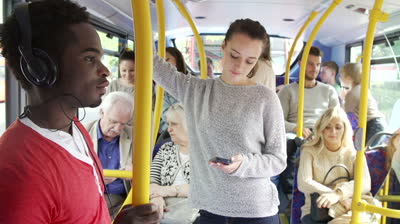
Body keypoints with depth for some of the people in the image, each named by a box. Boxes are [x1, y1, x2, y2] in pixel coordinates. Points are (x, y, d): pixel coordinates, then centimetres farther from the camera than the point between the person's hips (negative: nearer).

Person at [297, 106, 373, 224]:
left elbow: (365, 183, -8)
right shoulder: (310, 151, 4)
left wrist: (338, 194, -26)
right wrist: (343, 199, -16)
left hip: (346, 211, 2)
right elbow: (303, 184, -10)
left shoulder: (354, 154, 9)